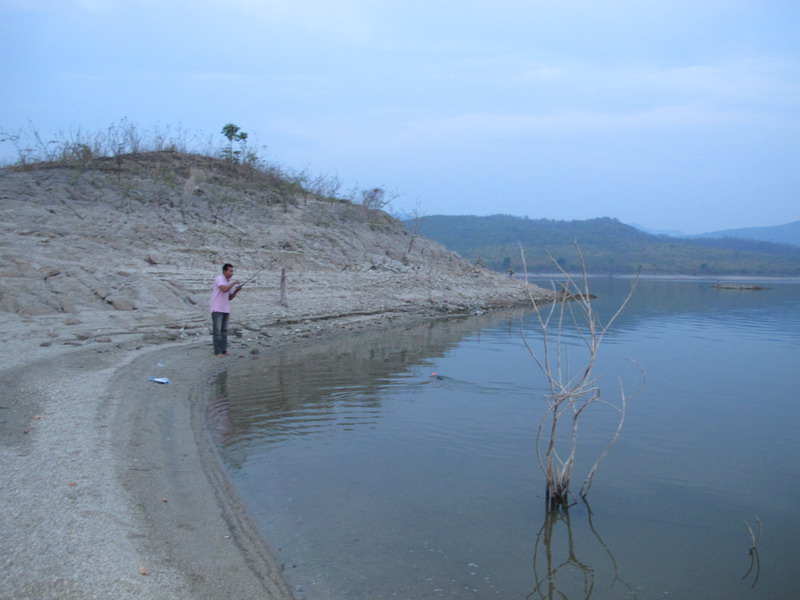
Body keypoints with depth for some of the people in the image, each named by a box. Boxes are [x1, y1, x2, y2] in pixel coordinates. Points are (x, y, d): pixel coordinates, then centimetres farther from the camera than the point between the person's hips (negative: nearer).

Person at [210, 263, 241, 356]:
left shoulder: (229, 282, 15)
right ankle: (217, 352, -6)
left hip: (226, 310, 8)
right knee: (217, 331, -6)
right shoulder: (219, 279, -9)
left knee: (224, 331, 6)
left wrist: (236, 291, 2)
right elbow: (224, 289, -28)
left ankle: (224, 351, 9)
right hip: (217, 309, -8)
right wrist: (234, 283, -17)